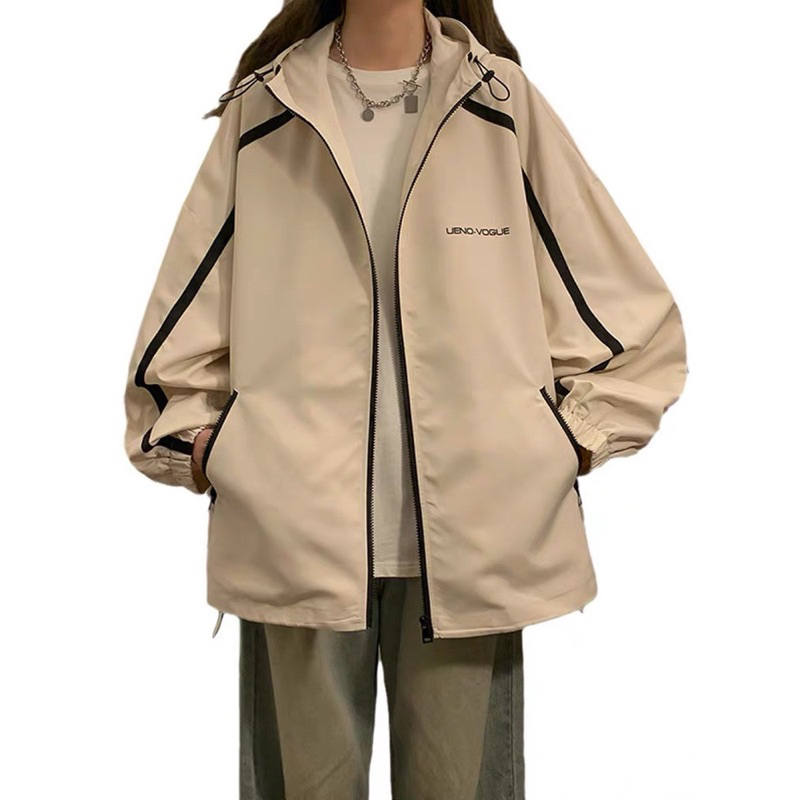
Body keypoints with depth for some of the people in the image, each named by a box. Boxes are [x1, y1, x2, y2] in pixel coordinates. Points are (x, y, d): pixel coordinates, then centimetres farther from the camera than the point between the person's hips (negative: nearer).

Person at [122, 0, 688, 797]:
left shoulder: (504, 106, 5)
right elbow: (179, 326, 11)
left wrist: (570, 442, 0)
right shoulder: (260, 114, 6)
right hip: (297, 539, 1)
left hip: (473, 542, 0)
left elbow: (638, 323, 7)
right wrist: (198, 447, 2)